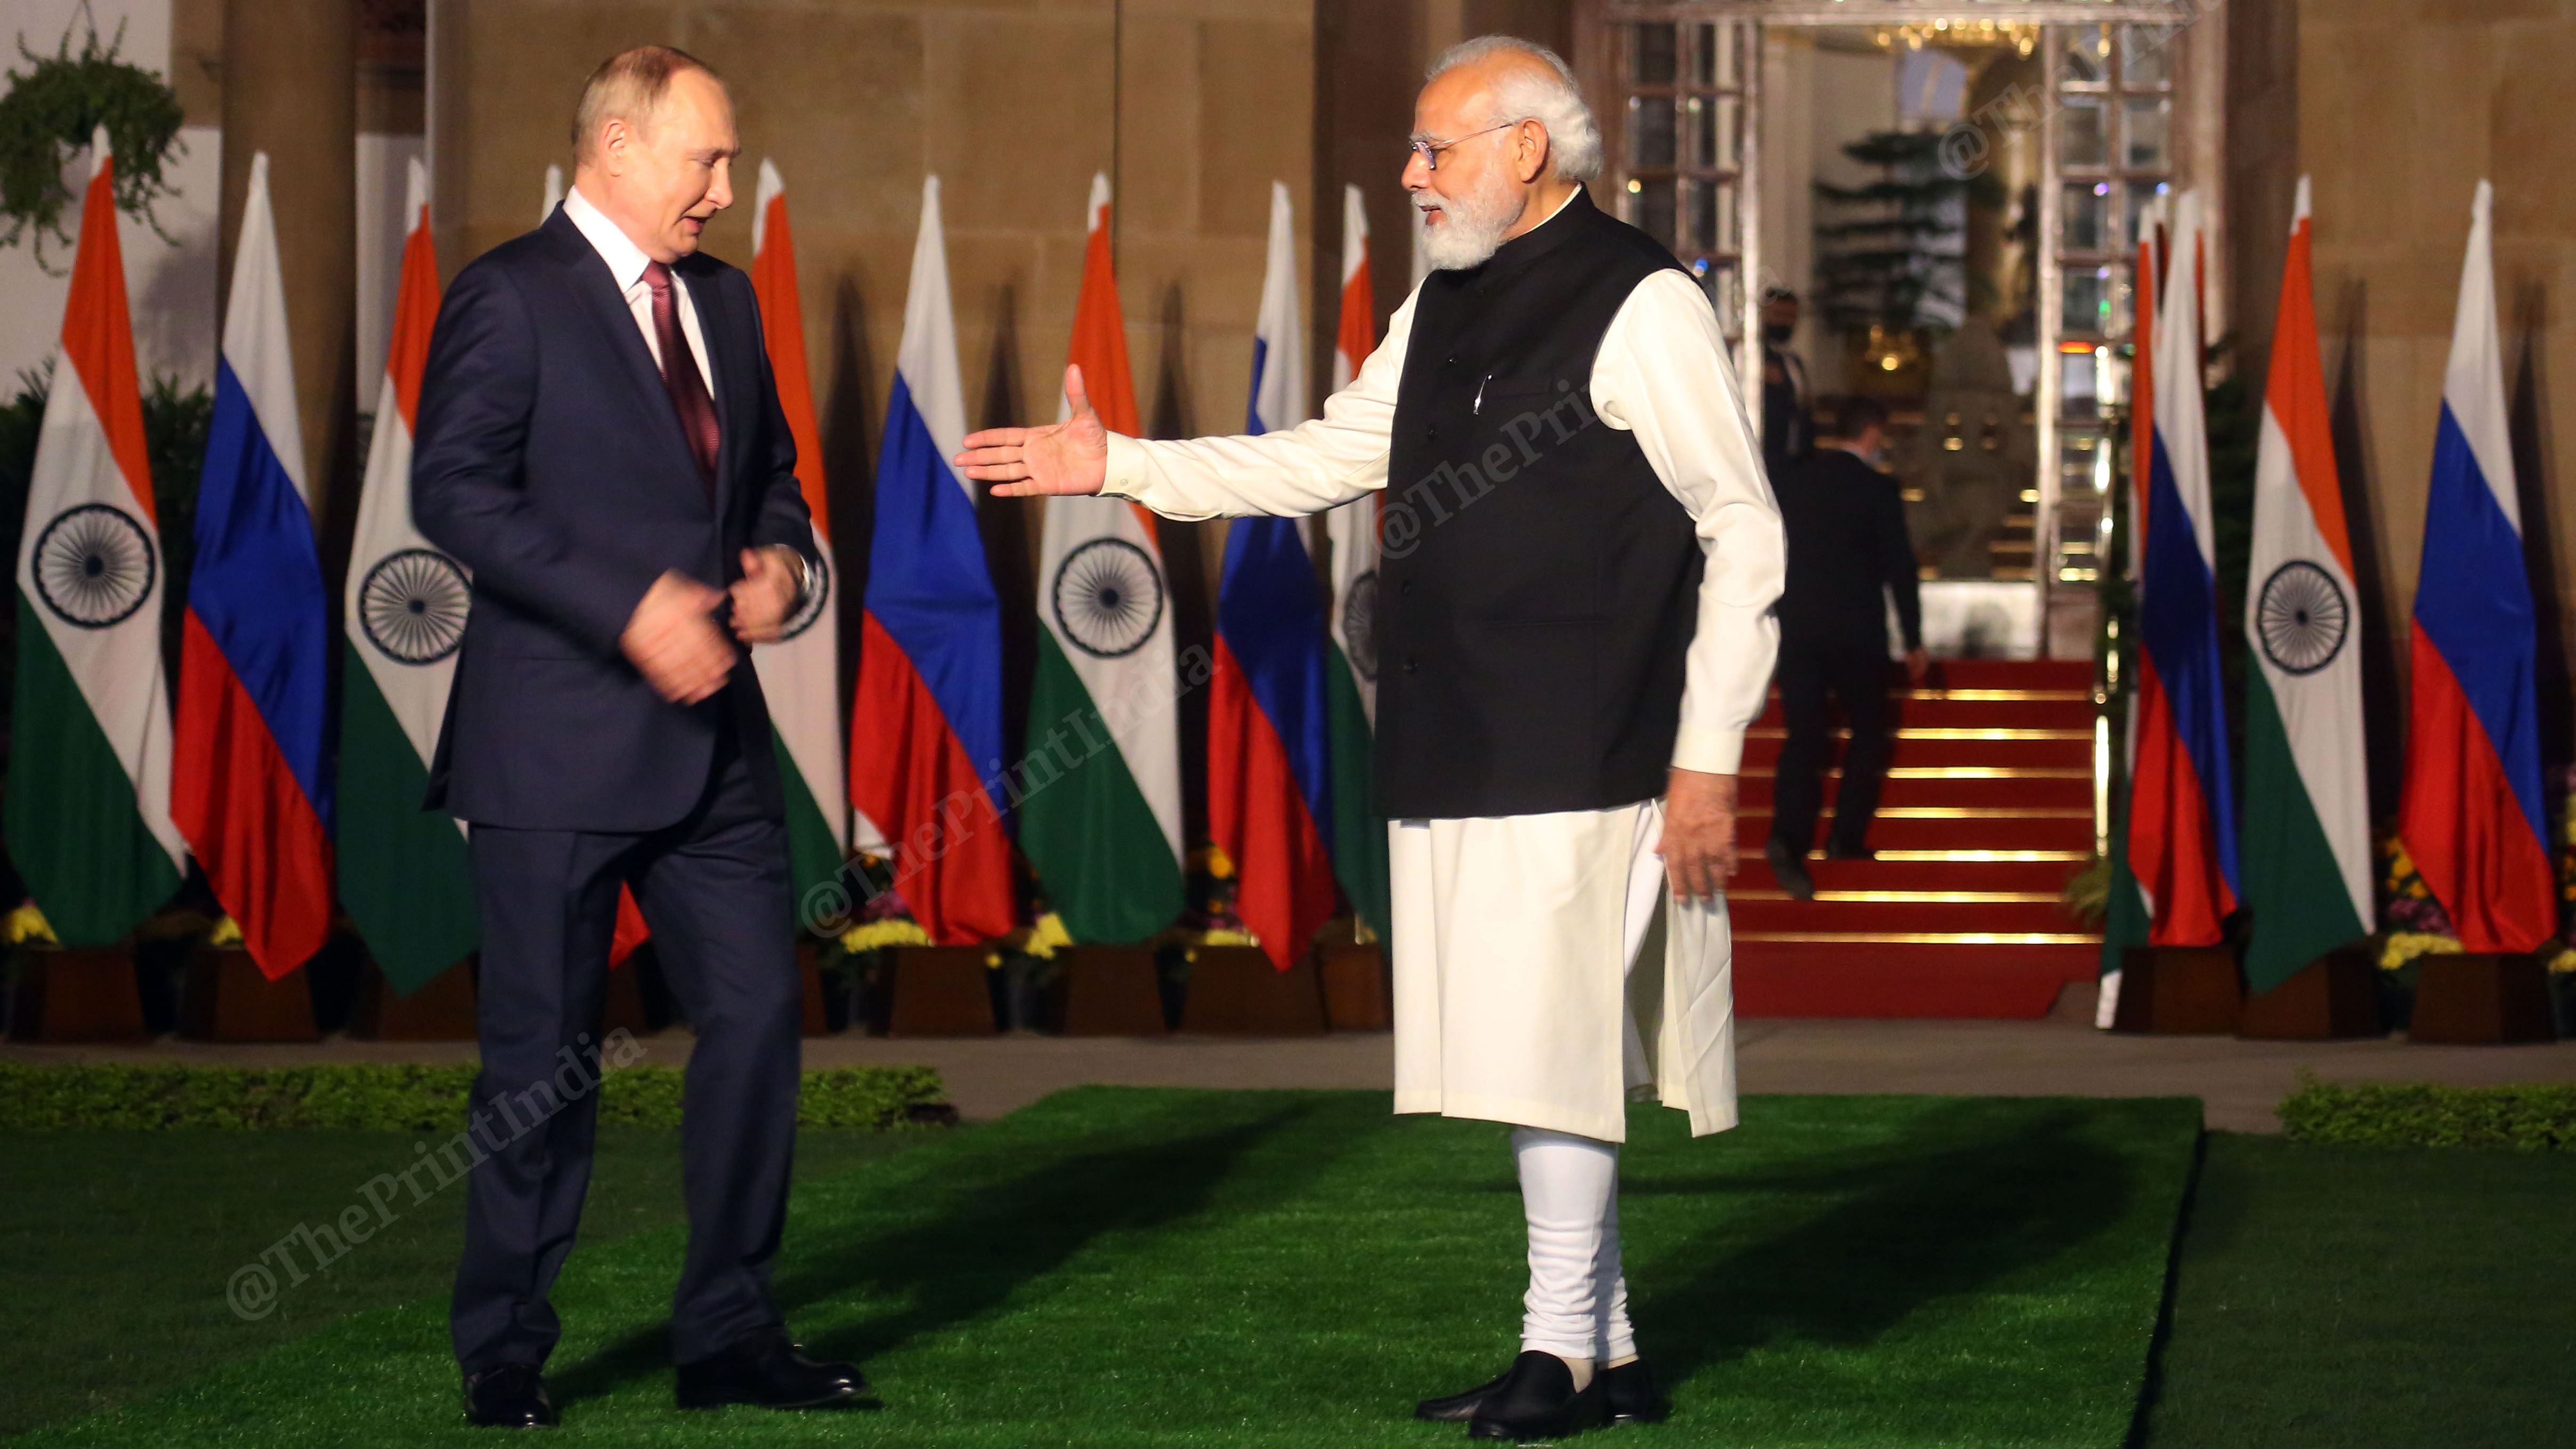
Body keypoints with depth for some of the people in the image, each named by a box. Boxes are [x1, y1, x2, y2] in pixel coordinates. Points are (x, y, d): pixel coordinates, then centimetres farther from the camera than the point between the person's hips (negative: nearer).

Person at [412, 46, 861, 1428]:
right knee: (542, 1055, 1)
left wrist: (783, 555, 2)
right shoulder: (509, 296, -8)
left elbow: (770, 468, 25)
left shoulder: (723, 299, 15)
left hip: (712, 737, 7)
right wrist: (628, 611, -21)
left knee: (758, 1017, 5)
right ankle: (505, 1353, 13)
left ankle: (728, 1333, 16)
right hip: (556, 742, -7)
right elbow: (455, 491, -16)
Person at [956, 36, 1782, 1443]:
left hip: (1581, 766, -8)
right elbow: (1325, 457, 25)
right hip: (1456, 761, 8)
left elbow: (1742, 532, -10)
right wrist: (1113, 465, 20)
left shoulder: (1641, 308, -9)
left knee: (1551, 1047, -8)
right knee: (1528, 1052, 10)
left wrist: (1707, 759, -13)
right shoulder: (1443, 311, 16)